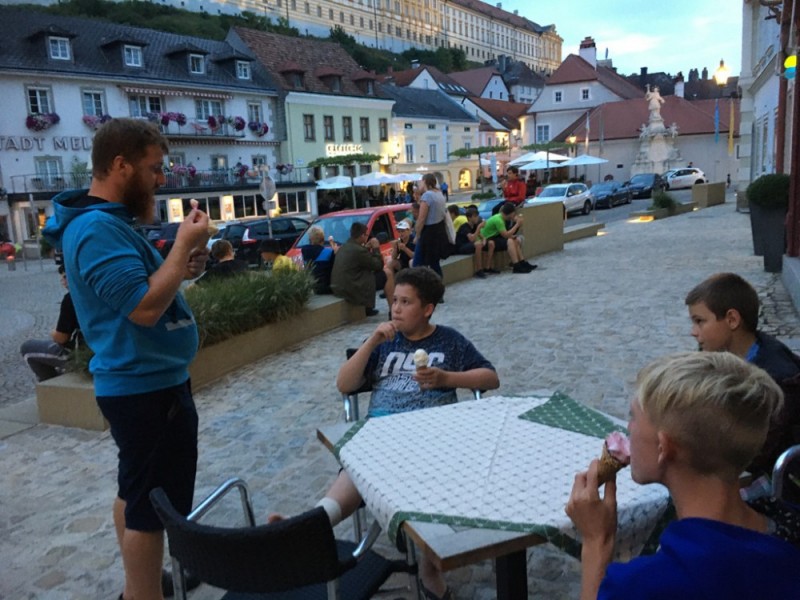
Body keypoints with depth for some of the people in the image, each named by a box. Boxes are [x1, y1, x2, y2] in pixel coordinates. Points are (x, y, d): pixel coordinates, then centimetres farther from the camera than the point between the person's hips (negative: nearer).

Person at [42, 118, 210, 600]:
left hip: (140, 382, 11)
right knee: (153, 506, 0)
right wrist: (185, 244, -20)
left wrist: (184, 269, 1)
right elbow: (144, 307, -29)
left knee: (135, 492, 20)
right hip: (148, 387, -11)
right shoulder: (98, 228, -22)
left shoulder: (107, 221, 11)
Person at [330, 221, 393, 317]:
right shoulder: (359, 250, -18)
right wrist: (376, 248, 3)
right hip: (352, 290, -9)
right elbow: (378, 266, -8)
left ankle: (367, 309, 33)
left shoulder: (343, 247, 8)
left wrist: (366, 248, 15)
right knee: (388, 273, 1)